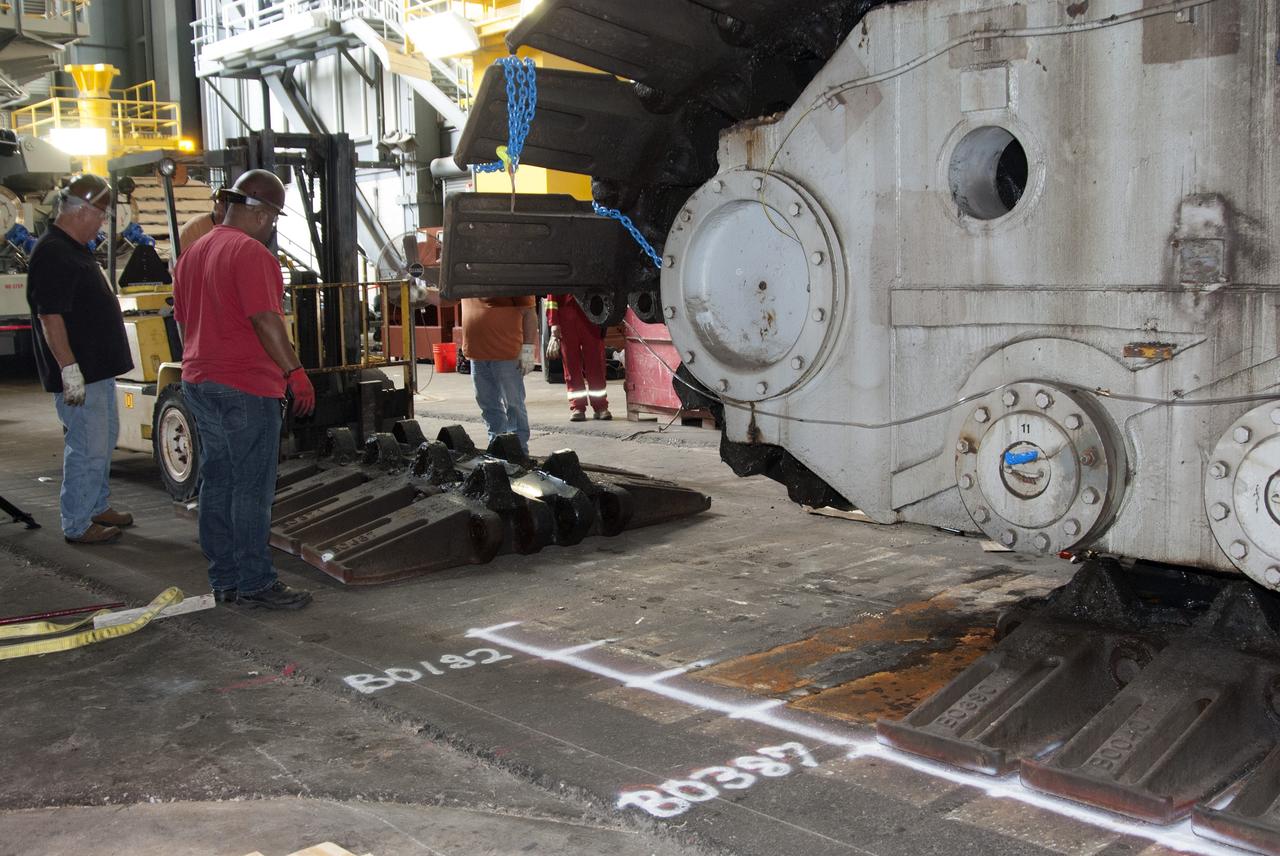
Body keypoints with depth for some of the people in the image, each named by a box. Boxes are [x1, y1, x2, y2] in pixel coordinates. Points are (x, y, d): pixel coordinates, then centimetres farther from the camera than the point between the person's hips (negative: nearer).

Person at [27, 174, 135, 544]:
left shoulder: (75, 249, 14)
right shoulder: (52, 254, -18)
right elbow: (50, 317, -24)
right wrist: (69, 370, -26)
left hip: (99, 368, 11)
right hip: (79, 374, -11)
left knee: (104, 439, 20)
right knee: (87, 447, -5)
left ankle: (98, 507, 34)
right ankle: (77, 525, 5)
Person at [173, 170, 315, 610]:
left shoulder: (192, 254, 16)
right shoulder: (250, 252, -13)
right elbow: (265, 319, -21)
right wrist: (295, 371, -18)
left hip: (200, 383, 9)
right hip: (246, 387, -9)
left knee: (216, 483, 11)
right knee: (252, 488, -4)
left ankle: (224, 581, 17)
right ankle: (255, 582, 0)